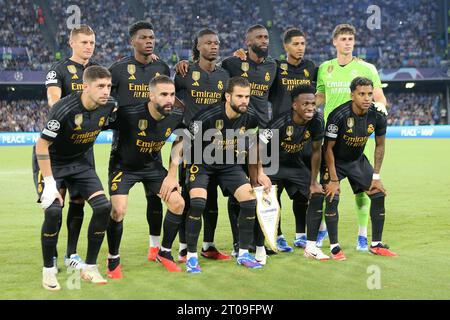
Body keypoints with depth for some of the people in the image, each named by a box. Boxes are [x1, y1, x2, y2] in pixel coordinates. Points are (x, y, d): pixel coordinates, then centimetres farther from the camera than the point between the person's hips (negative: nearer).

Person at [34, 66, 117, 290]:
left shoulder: (109, 106, -12)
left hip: (80, 163, 5)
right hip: (50, 163, -5)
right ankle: (48, 270, -3)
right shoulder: (64, 110, -30)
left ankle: (90, 267, 3)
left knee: (103, 207, -12)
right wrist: (49, 183, -27)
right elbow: (41, 146, -25)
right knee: (53, 211, -25)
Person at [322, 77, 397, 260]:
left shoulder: (378, 116, -17)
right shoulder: (339, 115, -30)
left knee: (379, 195, -2)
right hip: (335, 161, -4)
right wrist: (334, 179, -20)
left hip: (358, 160, 5)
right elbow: (329, 148, -20)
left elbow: (380, 145, -2)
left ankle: (376, 244, 11)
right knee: (332, 198, -20)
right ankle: (334, 246, -6)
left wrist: (376, 177, -4)